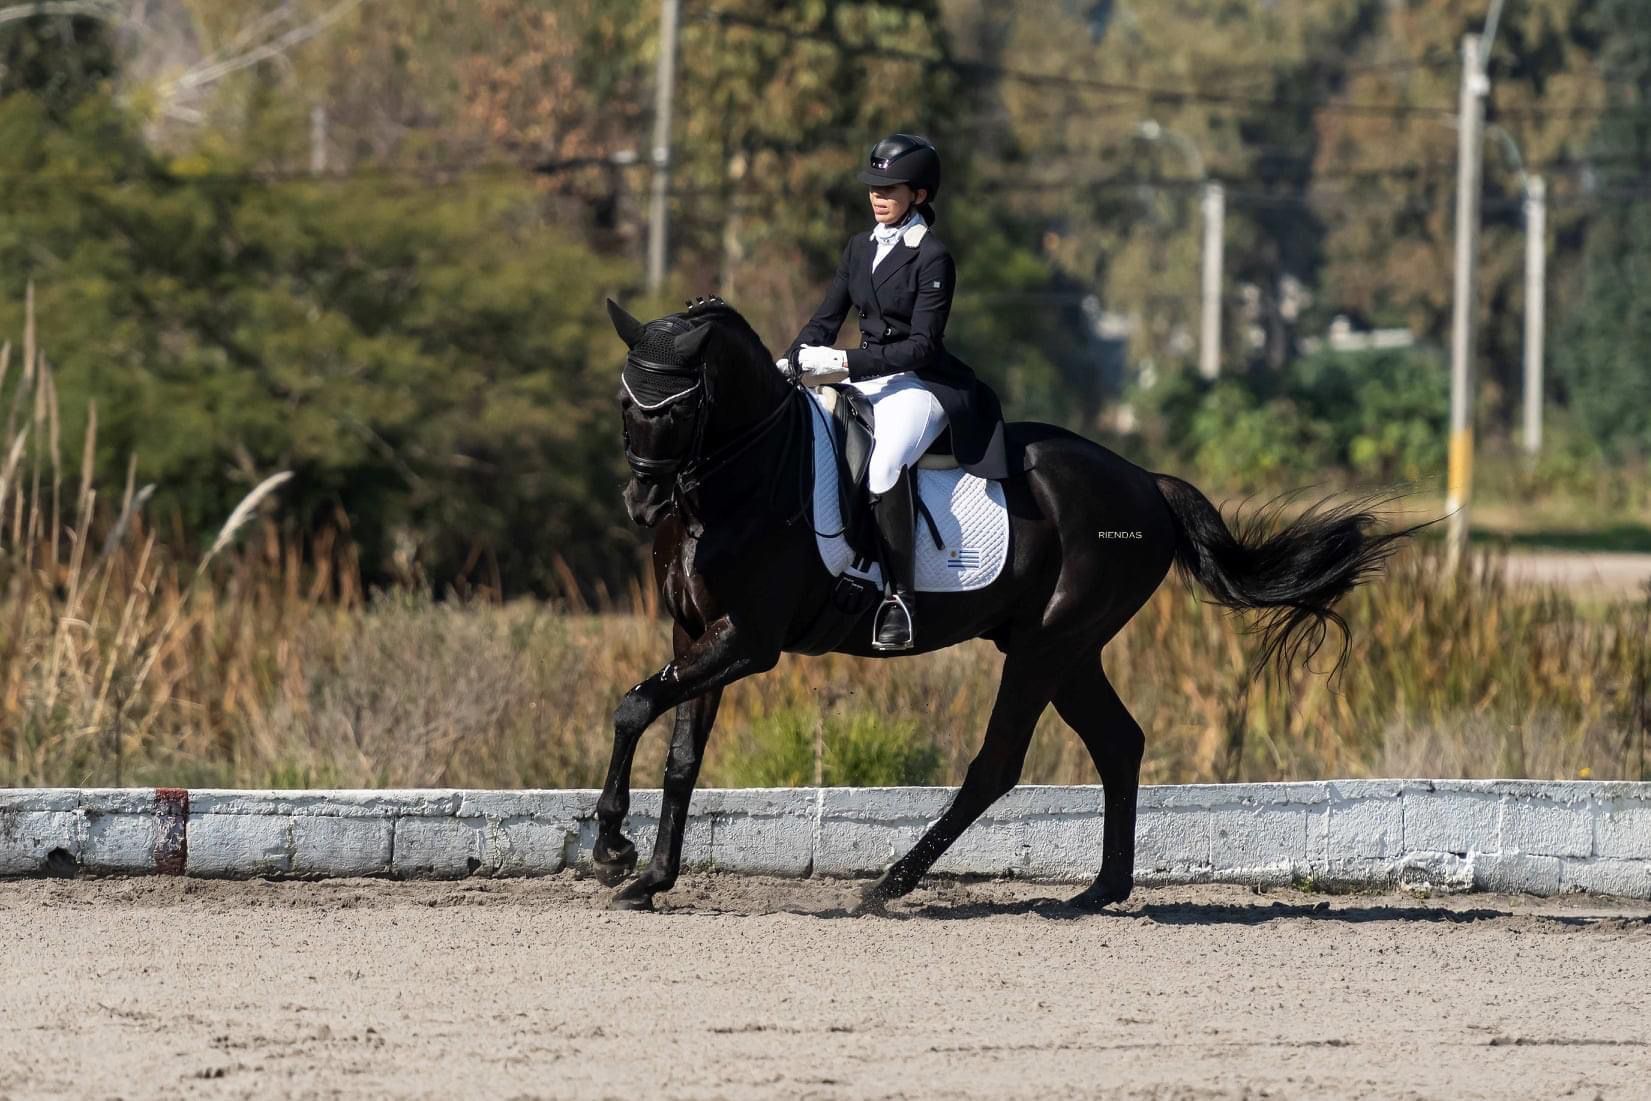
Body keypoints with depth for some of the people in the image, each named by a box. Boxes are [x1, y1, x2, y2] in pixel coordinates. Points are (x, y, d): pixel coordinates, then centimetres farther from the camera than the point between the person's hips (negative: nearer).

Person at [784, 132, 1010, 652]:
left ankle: (899, 596, -35)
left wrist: (846, 361, -22)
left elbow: (922, 346, -16)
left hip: (919, 383, -8)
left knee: (886, 462, -35)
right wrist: (789, 365, -5)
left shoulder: (932, 258, -10)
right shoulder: (859, 249, 12)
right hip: (865, 380, 8)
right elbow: (826, 319, 13)